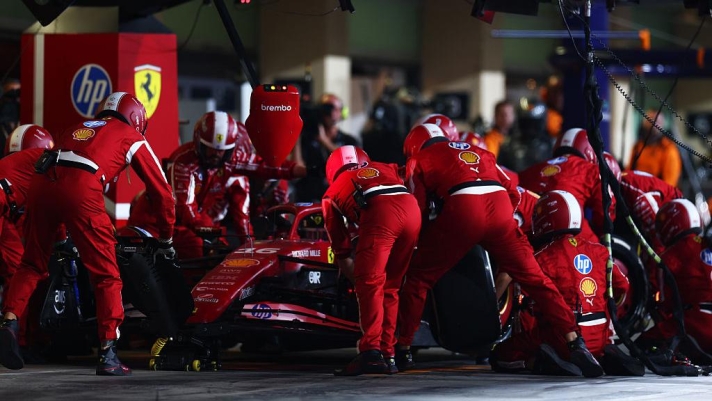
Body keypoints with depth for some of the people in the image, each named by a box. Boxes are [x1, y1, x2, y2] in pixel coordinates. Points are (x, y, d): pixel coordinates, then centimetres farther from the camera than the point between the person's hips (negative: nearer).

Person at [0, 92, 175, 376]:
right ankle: (108, 355, 1)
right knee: (106, 275, 6)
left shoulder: (78, 129, 37)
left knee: (32, 265, 20)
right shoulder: (133, 138, 24)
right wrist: (166, 240, 36)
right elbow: (161, 191, 24)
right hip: (81, 189, -4)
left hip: (41, 182, 4)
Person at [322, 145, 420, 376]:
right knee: (390, 287, 14)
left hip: (379, 212, -4)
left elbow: (341, 250, 31)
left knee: (370, 285, -3)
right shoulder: (385, 168, 38)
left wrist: (357, 278, 44)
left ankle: (371, 352, -18)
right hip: (411, 209, 4)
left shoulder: (332, 193, 30)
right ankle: (388, 355, 12)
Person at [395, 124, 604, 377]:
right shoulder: (479, 152, 36)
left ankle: (402, 349, 11)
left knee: (419, 277, 12)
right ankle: (574, 343, 0)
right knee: (534, 279, 8)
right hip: (500, 208, 4)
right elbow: (512, 193, 28)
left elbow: (418, 210, 16)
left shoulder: (420, 161, 23)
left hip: (462, 210, -4)